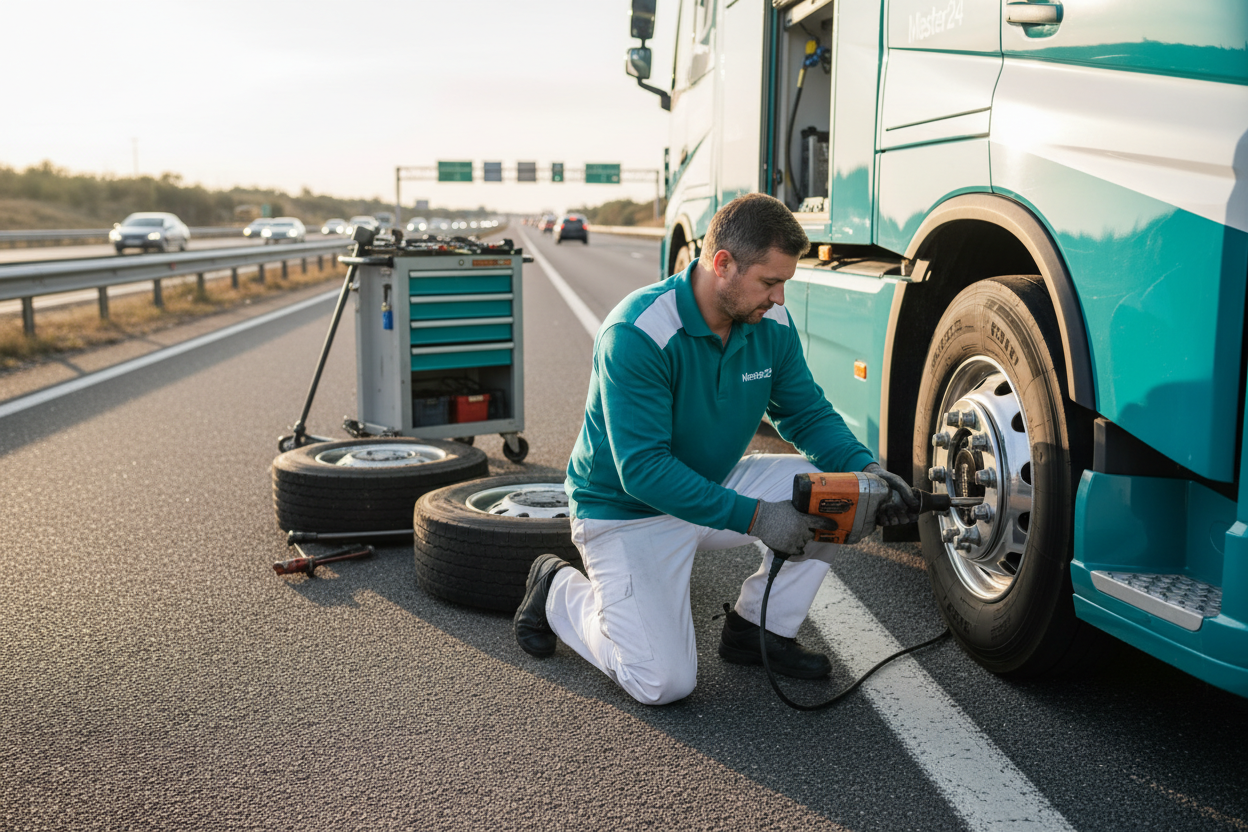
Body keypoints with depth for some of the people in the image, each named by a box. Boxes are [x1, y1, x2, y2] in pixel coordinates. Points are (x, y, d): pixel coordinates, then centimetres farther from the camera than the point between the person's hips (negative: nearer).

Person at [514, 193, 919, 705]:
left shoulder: (772, 325, -8)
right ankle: (560, 590, 11)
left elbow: (808, 414, 2)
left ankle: (757, 630, 6)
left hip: (715, 485, 7)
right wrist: (753, 517, -37)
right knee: (663, 682, -15)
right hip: (628, 512, -6)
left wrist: (866, 470, -19)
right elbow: (642, 469, -32)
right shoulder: (637, 333, -29)